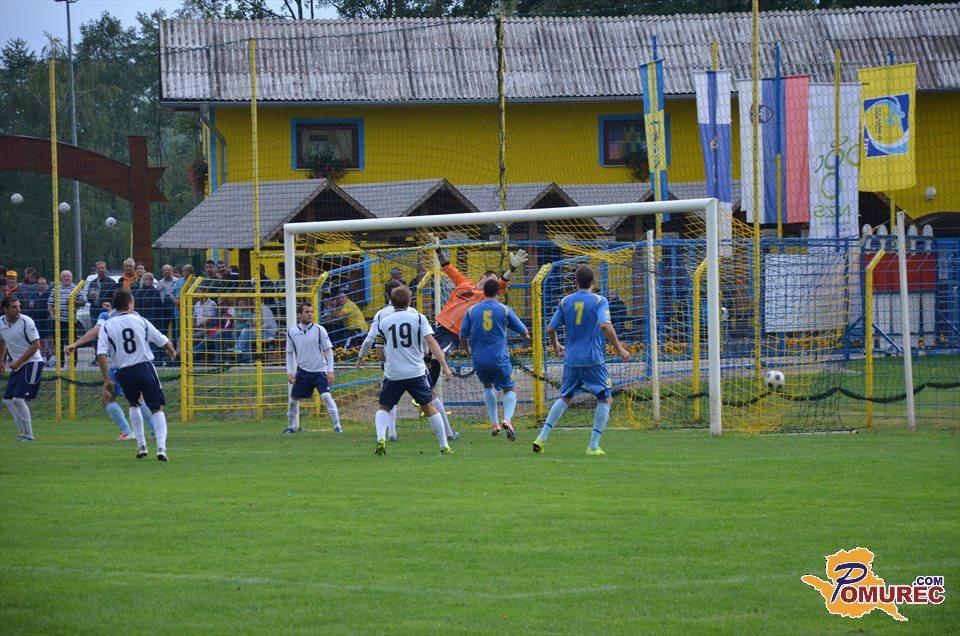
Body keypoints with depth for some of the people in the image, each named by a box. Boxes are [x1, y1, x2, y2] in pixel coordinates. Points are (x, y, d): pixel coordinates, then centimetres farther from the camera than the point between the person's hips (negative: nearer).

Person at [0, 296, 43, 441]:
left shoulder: (26, 322, -17)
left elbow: (36, 345, -16)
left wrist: (18, 362, -17)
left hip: (32, 363, -8)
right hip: (17, 365, 8)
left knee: (18, 399, -15)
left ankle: (28, 435, -5)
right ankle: (24, 431, 16)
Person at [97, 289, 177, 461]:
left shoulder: (107, 326, 1)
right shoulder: (140, 321, 2)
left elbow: (101, 355, -10)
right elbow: (164, 341, 8)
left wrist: (107, 380, -6)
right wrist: (172, 352, 30)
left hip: (124, 373, 1)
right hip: (145, 368, -1)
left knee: (134, 405, 26)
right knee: (157, 409, 5)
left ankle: (141, 445, 21)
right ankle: (161, 447, -10)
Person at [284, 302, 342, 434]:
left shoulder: (319, 330, -8)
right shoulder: (292, 332, -1)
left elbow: (328, 350, -4)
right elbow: (290, 353, 10)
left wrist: (330, 371, -9)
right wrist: (289, 372, 3)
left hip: (319, 371, -3)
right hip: (302, 371, 3)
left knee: (326, 396, -19)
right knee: (293, 399, 9)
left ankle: (337, 426, -15)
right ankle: (291, 426, 28)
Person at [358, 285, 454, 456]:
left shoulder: (384, 322, 4)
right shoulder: (418, 318, -1)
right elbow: (431, 342, -10)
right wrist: (444, 366, -10)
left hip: (392, 374, 0)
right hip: (416, 372, 0)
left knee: (384, 408, 14)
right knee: (429, 407, 11)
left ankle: (381, 438, -12)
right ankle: (444, 447, 11)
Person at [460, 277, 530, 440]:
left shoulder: (472, 310, 4)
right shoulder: (504, 310, -1)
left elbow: (462, 336, 6)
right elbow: (523, 331, 6)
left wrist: (468, 350, 27)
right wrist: (527, 336, 31)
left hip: (479, 359, 2)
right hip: (500, 358, -2)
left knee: (488, 386, 26)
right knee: (509, 390, 10)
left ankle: (494, 422, 18)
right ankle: (507, 418, -17)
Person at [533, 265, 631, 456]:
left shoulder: (565, 302, 7)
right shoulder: (599, 301, -5)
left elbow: (550, 328, 8)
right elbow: (606, 326, -19)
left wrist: (555, 346, 28)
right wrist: (620, 349, -11)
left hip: (571, 360, 4)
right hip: (593, 360, -4)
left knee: (565, 398, 19)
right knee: (605, 399, 6)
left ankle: (542, 437, 9)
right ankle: (593, 446, -3)